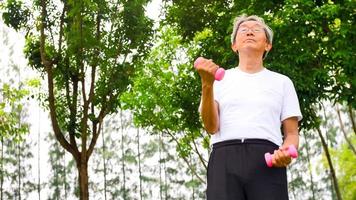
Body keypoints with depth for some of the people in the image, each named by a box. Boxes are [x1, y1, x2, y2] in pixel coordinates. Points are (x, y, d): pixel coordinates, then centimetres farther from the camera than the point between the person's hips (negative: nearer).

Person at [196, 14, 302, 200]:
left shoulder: (281, 81, 19)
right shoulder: (221, 79, 18)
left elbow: (291, 133, 15)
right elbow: (211, 127, 4)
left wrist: (287, 151, -8)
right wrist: (207, 84, -10)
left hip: (267, 161, 0)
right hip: (224, 159, 0)